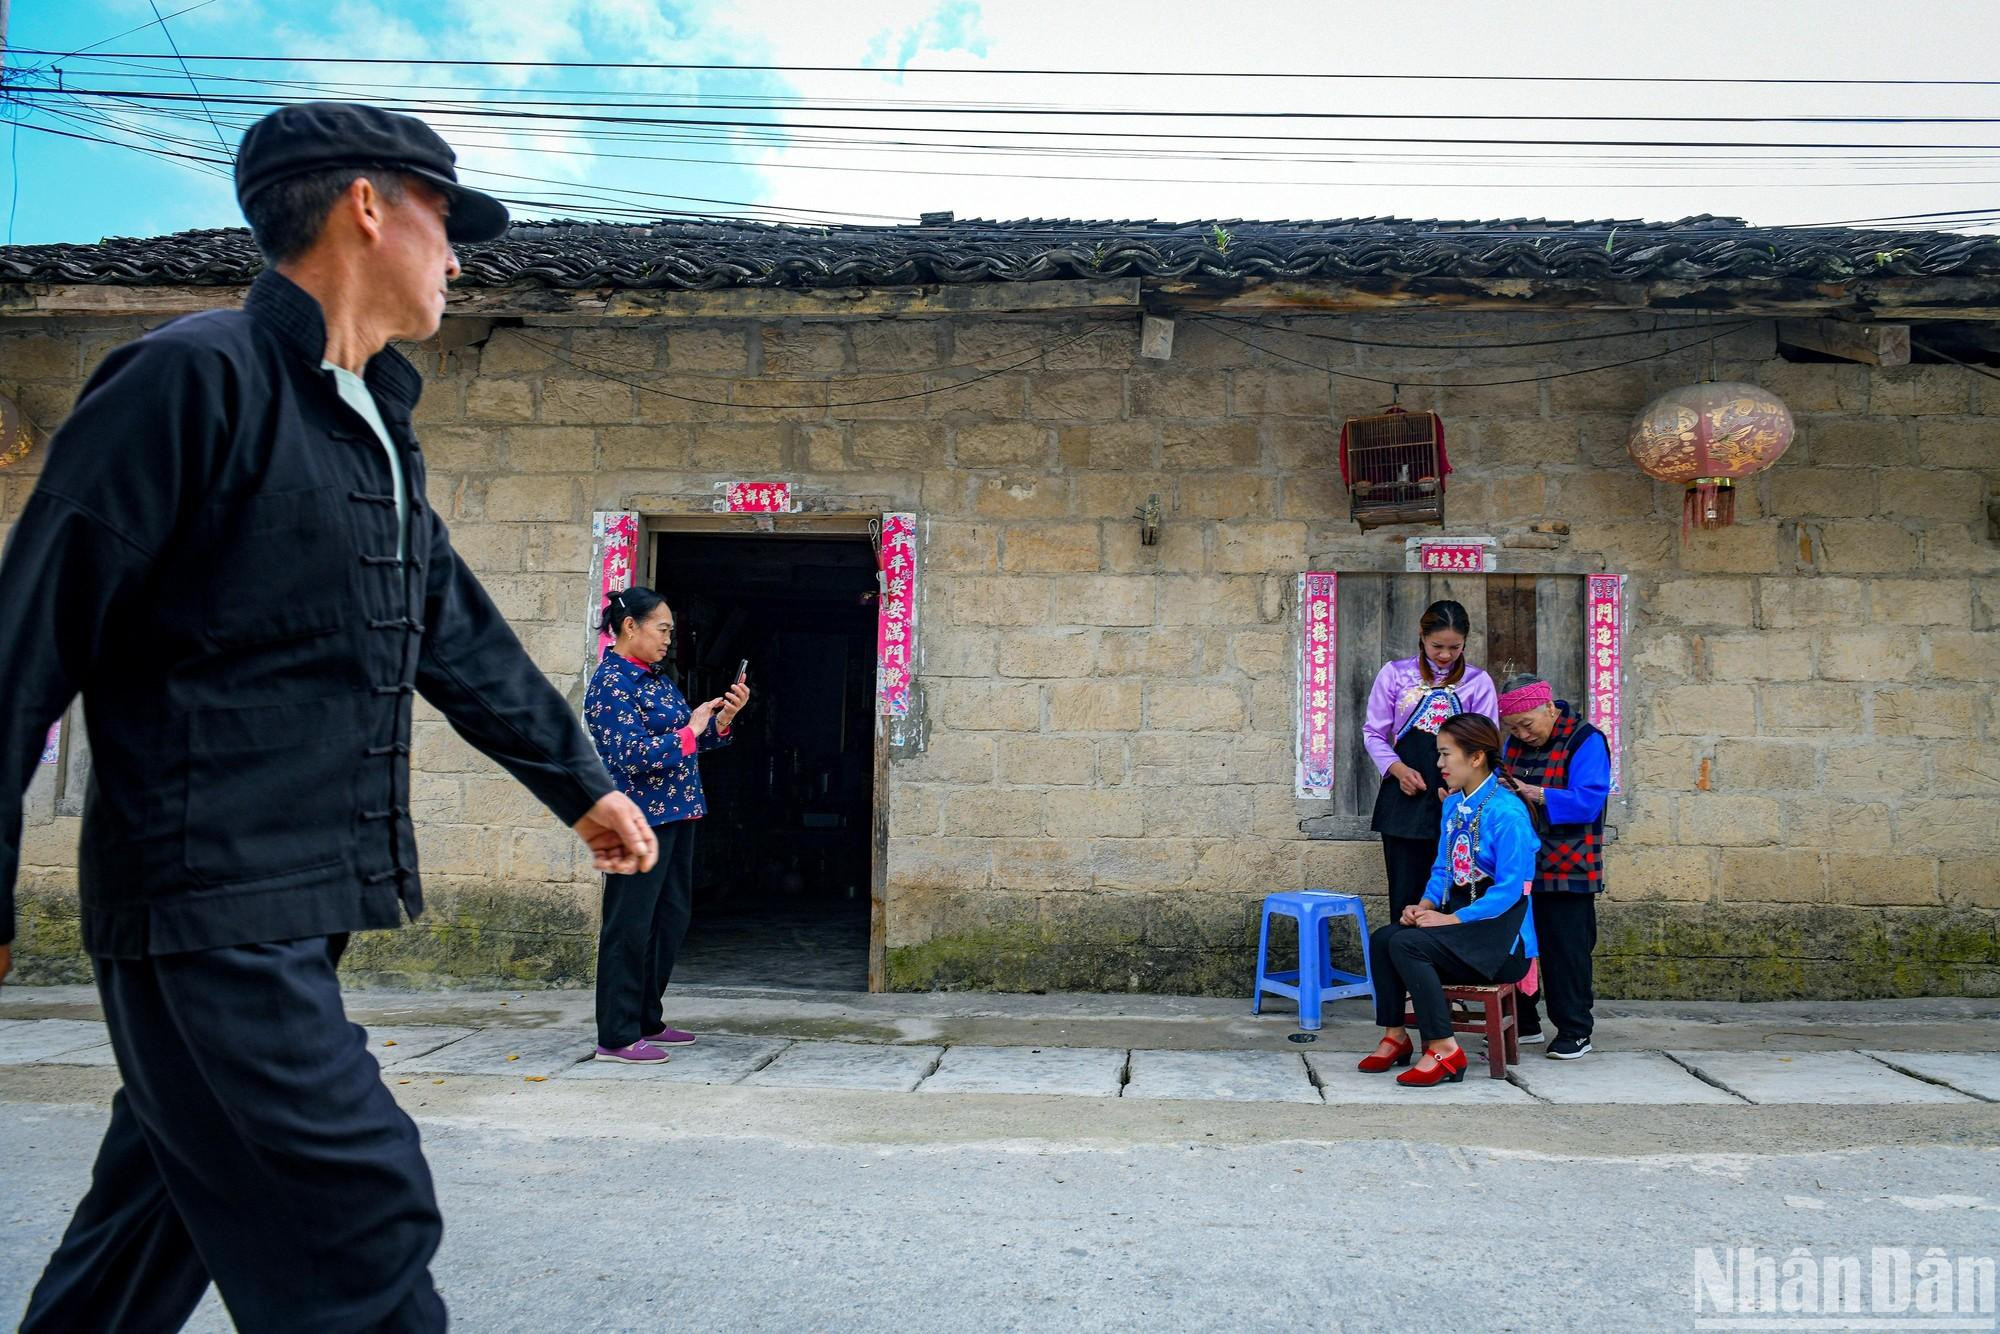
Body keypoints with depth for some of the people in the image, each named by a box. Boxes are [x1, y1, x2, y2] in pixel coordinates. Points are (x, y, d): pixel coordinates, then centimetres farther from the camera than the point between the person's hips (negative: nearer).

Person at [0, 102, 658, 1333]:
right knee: (361, 1232, -8)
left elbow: (460, 638, 25)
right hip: (209, 908, -9)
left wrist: (578, 781, 31)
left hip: (299, 909, 9)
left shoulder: (379, 435, 17)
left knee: (154, 1235, 18)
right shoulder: (197, 377, -11)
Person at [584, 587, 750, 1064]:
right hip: (638, 818, -9)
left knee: (671, 919, 14)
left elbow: (694, 739, 17)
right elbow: (633, 756, -21)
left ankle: (647, 1020, 25)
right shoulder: (611, 684, -13)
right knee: (630, 926, -3)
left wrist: (724, 716, 1)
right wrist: (690, 730, -16)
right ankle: (616, 1036, 5)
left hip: (675, 814, 9)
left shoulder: (656, 679, 15)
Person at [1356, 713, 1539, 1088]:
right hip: (1460, 919, 8)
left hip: (1499, 930, -8)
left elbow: (1509, 889, -19)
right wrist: (1426, 904, -3)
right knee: (1382, 938, -12)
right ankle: (1395, 1036, 1)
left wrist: (1453, 919, -21)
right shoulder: (1453, 805, 10)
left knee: (1406, 943, -27)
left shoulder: (1507, 812, -17)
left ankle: (1444, 1050, -20)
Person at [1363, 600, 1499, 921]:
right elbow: (1373, 734, 6)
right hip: (1405, 796, 0)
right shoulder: (1395, 674, 4)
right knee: (1404, 891, 4)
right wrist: (1399, 769, -12)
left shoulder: (1478, 681, 4)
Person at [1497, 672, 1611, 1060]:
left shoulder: (1585, 741, -9)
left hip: (1567, 870, -6)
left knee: (1566, 951, 0)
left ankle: (1574, 1032, 12)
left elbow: (1588, 802, -19)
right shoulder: (1514, 743, 12)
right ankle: (1523, 1024, 23)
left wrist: (1537, 795, -28)